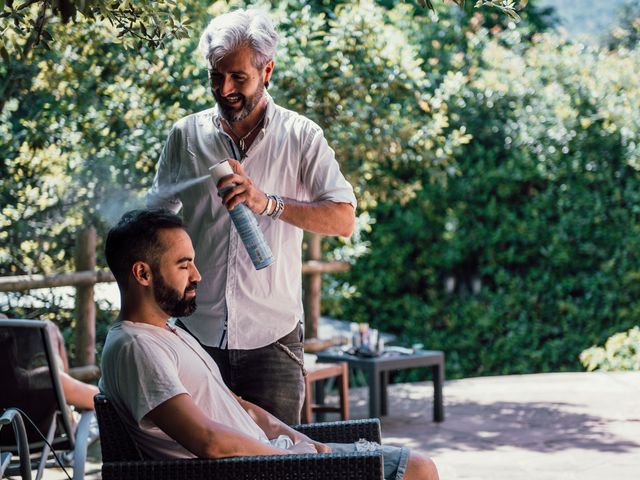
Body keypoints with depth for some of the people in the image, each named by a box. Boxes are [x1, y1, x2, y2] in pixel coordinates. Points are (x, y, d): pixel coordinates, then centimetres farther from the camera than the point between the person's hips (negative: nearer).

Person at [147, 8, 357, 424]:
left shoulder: (300, 137, 0)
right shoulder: (187, 136, 7)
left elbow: (344, 219, -10)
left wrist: (269, 204, -24)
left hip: (271, 338, -2)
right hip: (196, 336, 2)